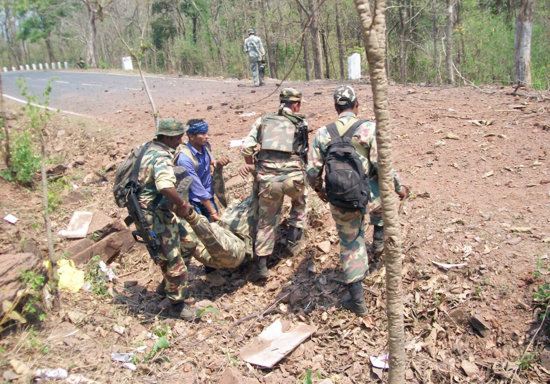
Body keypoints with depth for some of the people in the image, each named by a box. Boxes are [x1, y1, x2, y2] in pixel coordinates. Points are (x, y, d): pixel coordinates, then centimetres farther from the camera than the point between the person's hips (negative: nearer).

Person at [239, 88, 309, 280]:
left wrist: (251, 166, 21)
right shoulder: (301, 123, 14)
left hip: (267, 179, 1)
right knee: (299, 201, 34)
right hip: (293, 178, -1)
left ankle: (261, 265, 16)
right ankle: (294, 236, 29)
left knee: (266, 221, 16)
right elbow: (303, 152, 8)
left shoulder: (263, 120, 15)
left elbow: (247, 147, 5)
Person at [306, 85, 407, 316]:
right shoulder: (369, 129, -12)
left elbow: (312, 171, -2)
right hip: (370, 197, -1)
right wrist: (398, 187, 2)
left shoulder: (323, 134, -4)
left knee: (350, 246, 16)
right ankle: (379, 238, 39)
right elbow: (382, 166, -15)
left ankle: (357, 300, 23)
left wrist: (318, 189, 18)